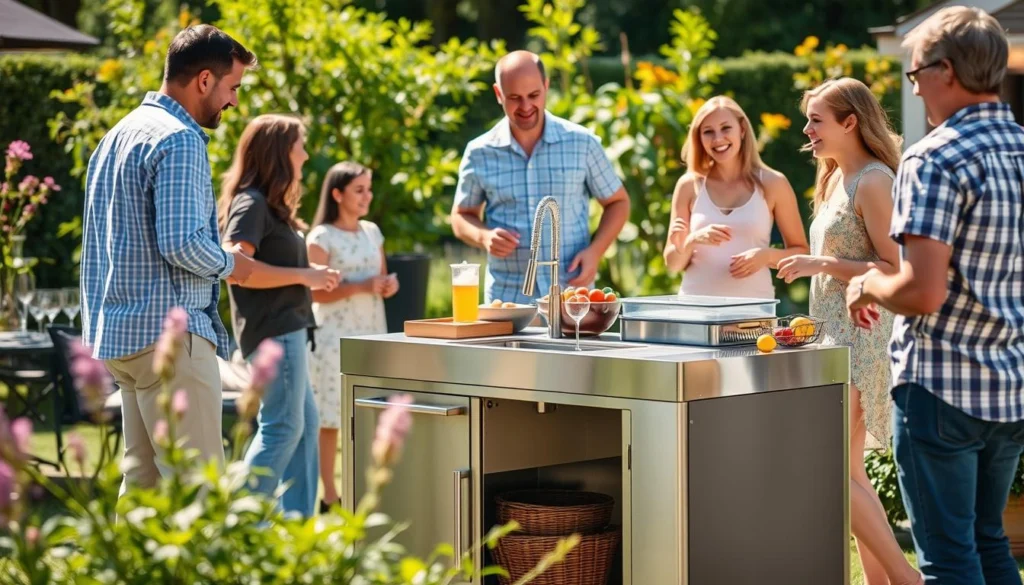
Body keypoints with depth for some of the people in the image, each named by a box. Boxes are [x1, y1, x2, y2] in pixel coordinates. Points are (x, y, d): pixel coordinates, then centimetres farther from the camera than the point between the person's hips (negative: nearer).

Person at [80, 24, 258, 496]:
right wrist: (229, 264, -5)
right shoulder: (179, 140, -13)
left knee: (143, 479, 11)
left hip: (119, 331, 10)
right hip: (169, 332, -10)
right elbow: (183, 243, -21)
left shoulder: (120, 134, 18)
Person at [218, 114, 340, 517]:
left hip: (286, 328, 11)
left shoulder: (270, 205, 19)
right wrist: (304, 276, -20)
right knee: (282, 427, -10)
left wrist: (314, 274, 9)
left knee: (306, 424, 12)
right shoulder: (251, 203, -12)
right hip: (273, 330, -11)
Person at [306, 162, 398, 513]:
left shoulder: (372, 232, 12)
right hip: (335, 337, -6)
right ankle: (328, 494, 1)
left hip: (372, 333, 6)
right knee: (329, 417, -4)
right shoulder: (321, 237, -6)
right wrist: (362, 287, -21)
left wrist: (389, 285, -2)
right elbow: (316, 292, -12)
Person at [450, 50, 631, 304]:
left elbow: (617, 202, 10)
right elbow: (462, 216, 14)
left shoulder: (582, 143, 0)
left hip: (572, 295, 0)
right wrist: (484, 237, -8)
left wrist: (595, 251, -6)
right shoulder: (479, 154, 2)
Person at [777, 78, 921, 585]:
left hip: (860, 338, -10)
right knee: (848, 472, 10)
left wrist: (820, 264, -21)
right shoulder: (837, 179, 16)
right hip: (836, 335, 10)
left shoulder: (874, 182, -13)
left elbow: (894, 271, -19)